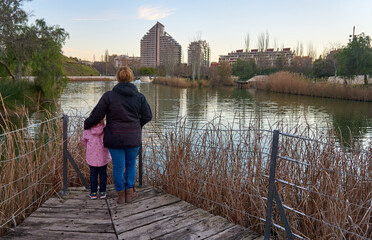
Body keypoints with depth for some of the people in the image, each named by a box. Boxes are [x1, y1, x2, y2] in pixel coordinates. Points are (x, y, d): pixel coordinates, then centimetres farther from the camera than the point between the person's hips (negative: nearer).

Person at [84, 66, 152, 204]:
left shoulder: (108, 96, -7)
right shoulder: (139, 97, 0)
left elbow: (97, 115, -5)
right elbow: (147, 116, 2)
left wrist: (86, 125, 13)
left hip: (115, 138, -2)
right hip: (133, 138, 2)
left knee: (118, 166, 10)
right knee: (130, 164, 18)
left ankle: (121, 195, 22)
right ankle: (129, 193, 25)